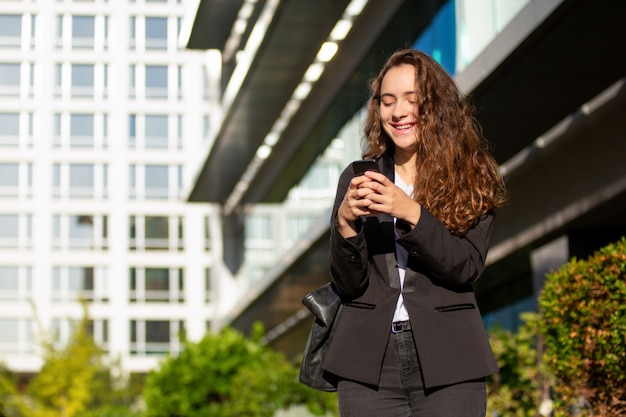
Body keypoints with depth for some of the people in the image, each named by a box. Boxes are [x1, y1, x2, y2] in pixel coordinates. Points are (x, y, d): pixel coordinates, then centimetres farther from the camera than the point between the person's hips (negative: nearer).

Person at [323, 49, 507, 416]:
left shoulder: (472, 180, 4)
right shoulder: (358, 179, 7)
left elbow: (468, 267, -8)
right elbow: (348, 284, 4)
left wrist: (411, 213, -20)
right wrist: (345, 222, -14)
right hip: (369, 363, 1)